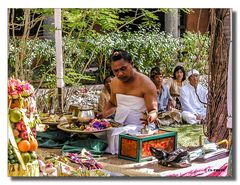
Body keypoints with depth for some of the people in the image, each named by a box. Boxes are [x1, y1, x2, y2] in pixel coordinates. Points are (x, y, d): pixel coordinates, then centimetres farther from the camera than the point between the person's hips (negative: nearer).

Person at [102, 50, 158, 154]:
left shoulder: (146, 83, -11)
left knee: (116, 135, -33)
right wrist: (102, 115, 7)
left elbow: (153, 110, -12)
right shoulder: (114, 82, 8)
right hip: (118, 126, 6)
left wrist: (151, 116, -37)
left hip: (139, 126, -6)